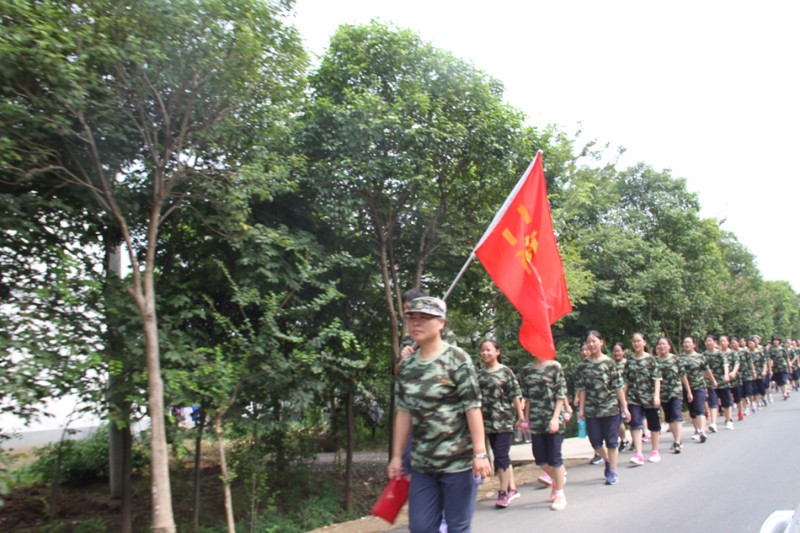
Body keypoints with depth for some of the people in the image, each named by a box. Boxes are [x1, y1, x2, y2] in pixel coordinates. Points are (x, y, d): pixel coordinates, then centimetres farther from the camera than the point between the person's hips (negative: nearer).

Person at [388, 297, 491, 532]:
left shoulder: (456, 358, -9)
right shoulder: (406, 365, 7)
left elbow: (472, 407, -12)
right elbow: (404, 412, 10)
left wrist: (480, 453, -16)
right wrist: (397, 456, 10)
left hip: (458, 459, -5)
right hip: (422, 462, 5)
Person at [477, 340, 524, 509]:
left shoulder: (505, 371, -5)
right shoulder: (479, 374, 9)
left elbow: (515, 395, -6)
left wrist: (521, 416, -9)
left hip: (504, 420, -5)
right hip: (488, 421, 5)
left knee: (501, 456, -7)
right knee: (500, 456, 11)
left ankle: (503, 492, 0)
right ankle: (512, 488, 22)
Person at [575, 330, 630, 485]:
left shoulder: (609, 362, -2)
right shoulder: (583, 365, 3)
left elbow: (618, 386, -2)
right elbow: (581, 389, 3)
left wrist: (624, 407, -3)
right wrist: (581, 408, -1)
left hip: (610, 407, -2)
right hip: (591, 409, 2)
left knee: (611, 441, 3)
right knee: (595, 442, 5)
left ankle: (612, 471, 16)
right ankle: (607, 461, 33)